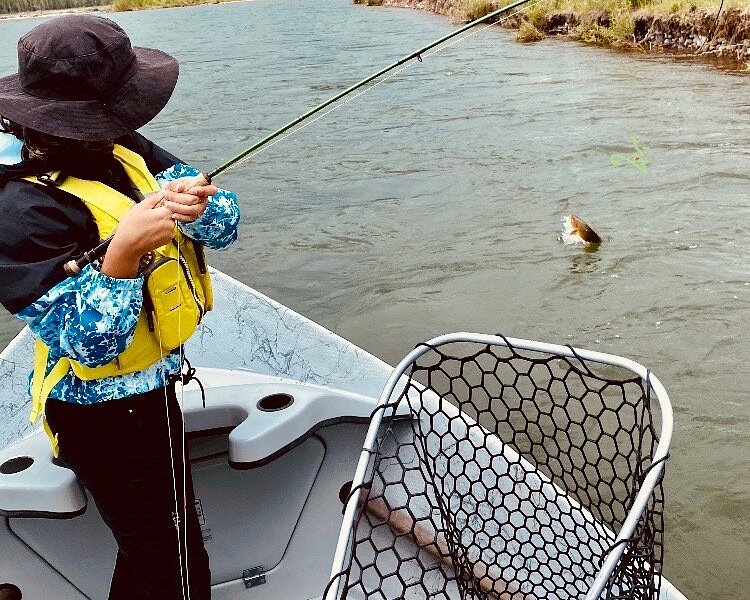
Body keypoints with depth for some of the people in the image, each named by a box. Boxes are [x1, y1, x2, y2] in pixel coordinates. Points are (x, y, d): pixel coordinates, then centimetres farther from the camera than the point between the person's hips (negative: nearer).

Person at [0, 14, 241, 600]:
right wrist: (123, 254, -40)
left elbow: (227, 223, -8)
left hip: (147, 389, 8)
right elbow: (90, 345, -27)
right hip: (110, 418, -8)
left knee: (148, 551, 28)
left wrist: (193, 206, -29)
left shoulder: (122, 153, -4)